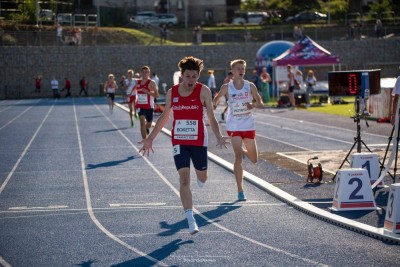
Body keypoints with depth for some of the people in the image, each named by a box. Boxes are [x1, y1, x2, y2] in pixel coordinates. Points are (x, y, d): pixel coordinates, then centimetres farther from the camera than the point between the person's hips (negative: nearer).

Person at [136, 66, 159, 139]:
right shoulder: (138, 82, 5)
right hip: (140, 106, 2)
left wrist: (148, 92, -26)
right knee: (142, 122, -17)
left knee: (148, 124, 14)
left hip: (149, 106, -2)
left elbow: (156, 95, -14)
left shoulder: (151, 83, -9)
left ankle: (146, 128, 52)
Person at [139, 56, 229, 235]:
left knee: (202, 177, 14)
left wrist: (219, 137, -24)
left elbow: (211, 117, -9)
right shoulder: (171, 93, 1)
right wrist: (150, 138, 12)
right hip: (179, 141, 1)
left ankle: (200, 179, 54)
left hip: (199, 141, -1)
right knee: (184, 179, -11)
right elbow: (164, 117, 12)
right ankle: (190, 219, -14)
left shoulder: (203, 91, -7)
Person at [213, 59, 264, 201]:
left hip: (249, 126, 3)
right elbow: (215, 100, 13)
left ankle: (244, 151, 48)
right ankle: (240, 191, -13)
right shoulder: (227, 87, -3)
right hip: (234, 127, -3)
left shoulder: (250, 86, 0)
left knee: (254, 160, 12)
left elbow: (261, 104, 2)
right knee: (238, 158, -16)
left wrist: (254, 105, -19)